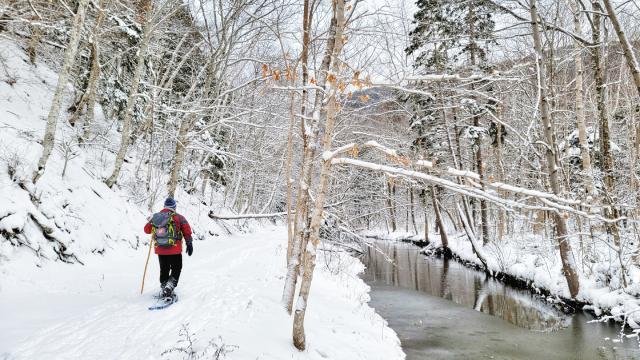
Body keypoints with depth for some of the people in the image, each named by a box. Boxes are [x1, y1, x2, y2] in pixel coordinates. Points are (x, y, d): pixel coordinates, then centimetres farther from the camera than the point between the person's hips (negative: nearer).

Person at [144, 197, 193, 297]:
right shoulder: (178, 217, -3)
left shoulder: (155, 217, 7)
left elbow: (146, 229, 15)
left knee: (164, 270, 20)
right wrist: (189, 244, -4)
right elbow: (187, 230, -9)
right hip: (175, 250, -3)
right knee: (176, 269, 11)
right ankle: (169, 286, -8)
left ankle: (163, 289, 20)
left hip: (160, 250, 3)